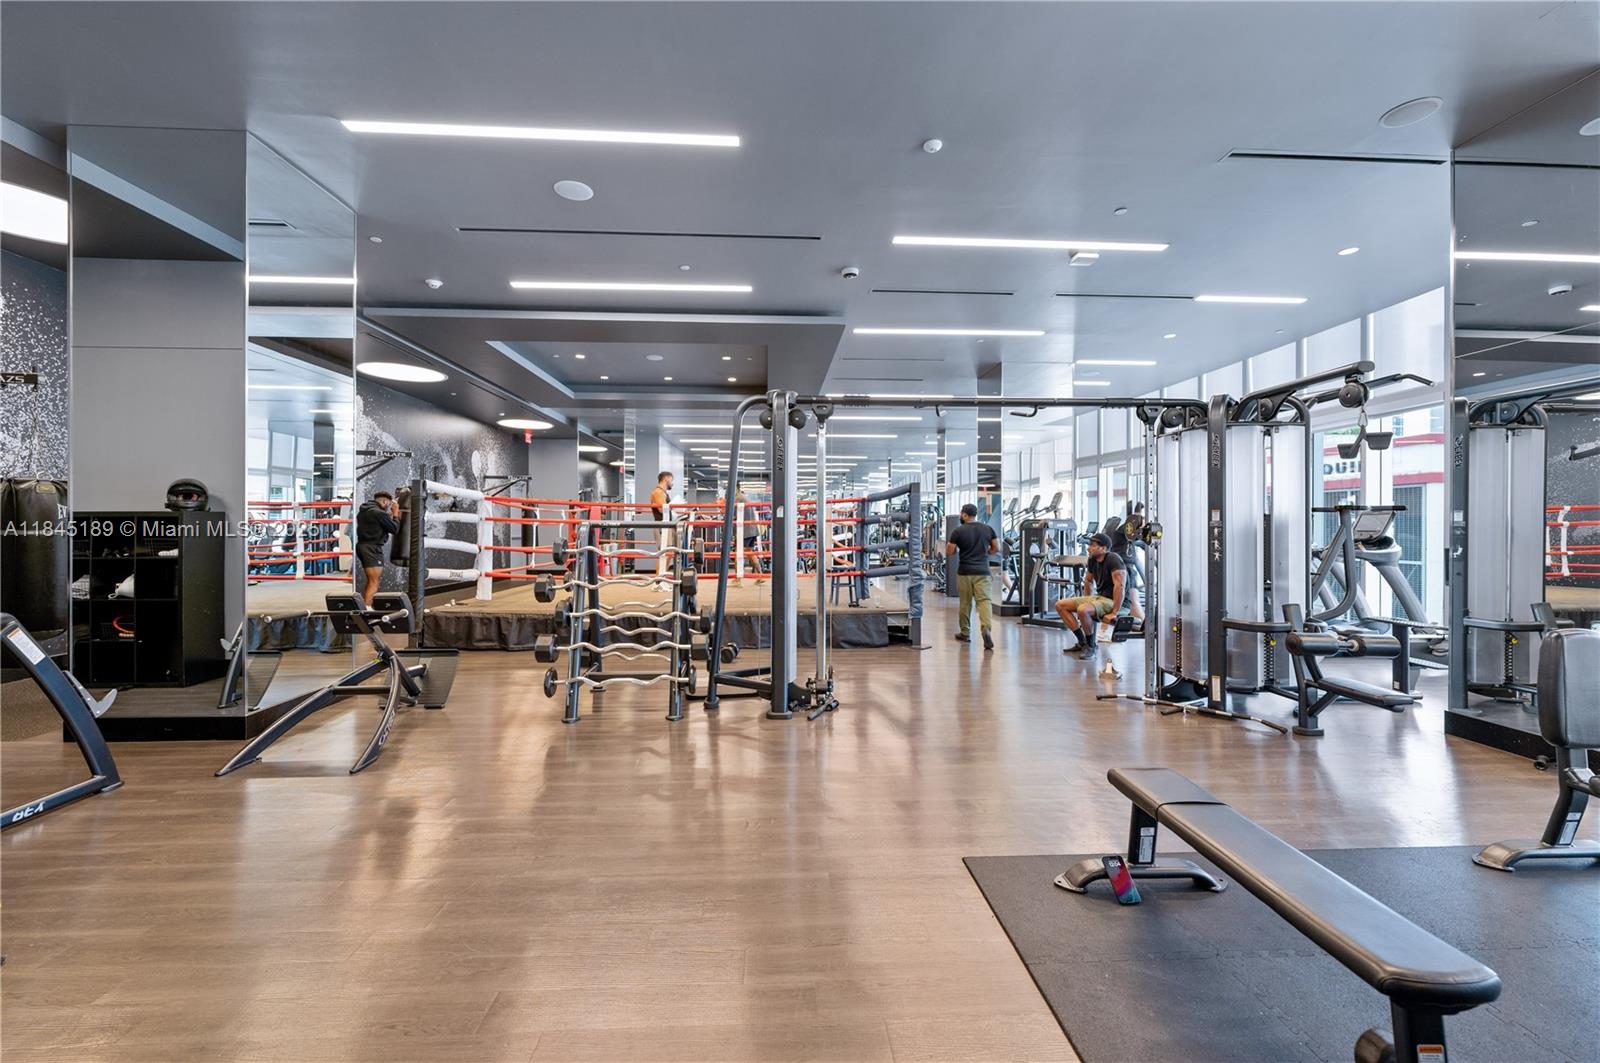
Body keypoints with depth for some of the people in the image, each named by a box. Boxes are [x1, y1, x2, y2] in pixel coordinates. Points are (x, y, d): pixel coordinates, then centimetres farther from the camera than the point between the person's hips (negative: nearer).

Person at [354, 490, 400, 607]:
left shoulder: (363, 510, 15)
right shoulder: (379, 513, -15)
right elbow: (394, 529, -8)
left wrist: (389, 517, 12)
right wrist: (396, 515, 5)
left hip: (362, 545, 10)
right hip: (373, 548, -10)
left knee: (370, 580, 19)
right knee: (374, 582, -8)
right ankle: (367, 608, -13)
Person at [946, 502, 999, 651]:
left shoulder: (958, 531, -5)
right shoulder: (988, 529, 5)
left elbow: (948, 553, -3)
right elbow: (996, 548, 8)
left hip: (965, 572, -2)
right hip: (983, 571, 2)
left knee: (965, 603, 10)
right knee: (984, 600, -3)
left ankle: (965, 633, 21)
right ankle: (986, 629, -23)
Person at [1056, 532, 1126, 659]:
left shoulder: (1113, 560, -19)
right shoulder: (1093, 559, 6)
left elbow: (1120, 586, -27)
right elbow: (1088, 580, 23)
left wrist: (1114, 613, -28)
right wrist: (1086, 601, 20)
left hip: (1112, 601, -9)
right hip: (1098, 596, 9)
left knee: (1082, 610, -36)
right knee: (1060, 605, 2)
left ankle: (1091, 647, -14)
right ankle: (1082, 642, 6)